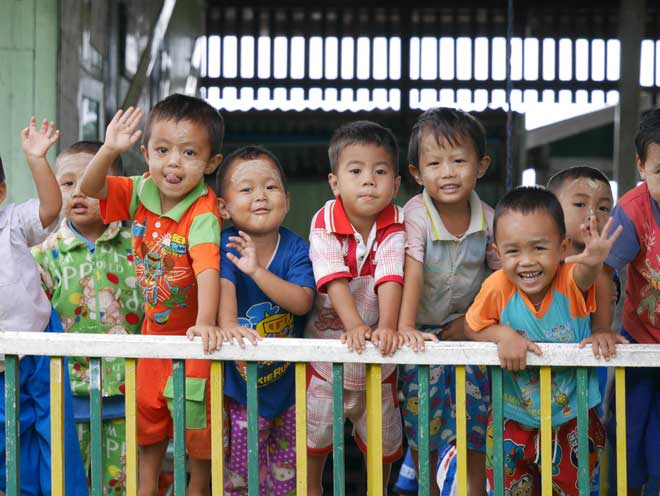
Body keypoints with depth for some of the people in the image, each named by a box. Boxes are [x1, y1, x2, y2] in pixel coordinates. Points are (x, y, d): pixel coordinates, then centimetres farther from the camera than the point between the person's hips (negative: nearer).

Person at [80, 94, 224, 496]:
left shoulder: (203, 213, -27)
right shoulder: (141, 193, -8)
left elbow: (208, 269, -39)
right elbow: (91, 188, -8)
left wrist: (205, 323, -54)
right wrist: (109, 151, -27)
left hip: (192, 331, -6)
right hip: (155, 326, 6)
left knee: (198, 417, 6)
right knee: (148, 409, 18)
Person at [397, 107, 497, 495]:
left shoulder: (488, 219, -7)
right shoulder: (416, 215, -17)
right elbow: (412, 273, -26)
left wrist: (471, 319, -9)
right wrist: (405, 327, -36)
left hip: (467, 328, 2)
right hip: (424, 332, -2)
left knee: (476, 414, 2)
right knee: (423, 420, 1)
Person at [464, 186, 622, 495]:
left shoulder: (571, 281, -21)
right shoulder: (498, 287, -19)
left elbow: (585, 275, -44)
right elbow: (472, 328, -4)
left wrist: (592, 261, -67)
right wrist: (501, 334, -24)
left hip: (574, 422, 0)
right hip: (513, 421, 0)